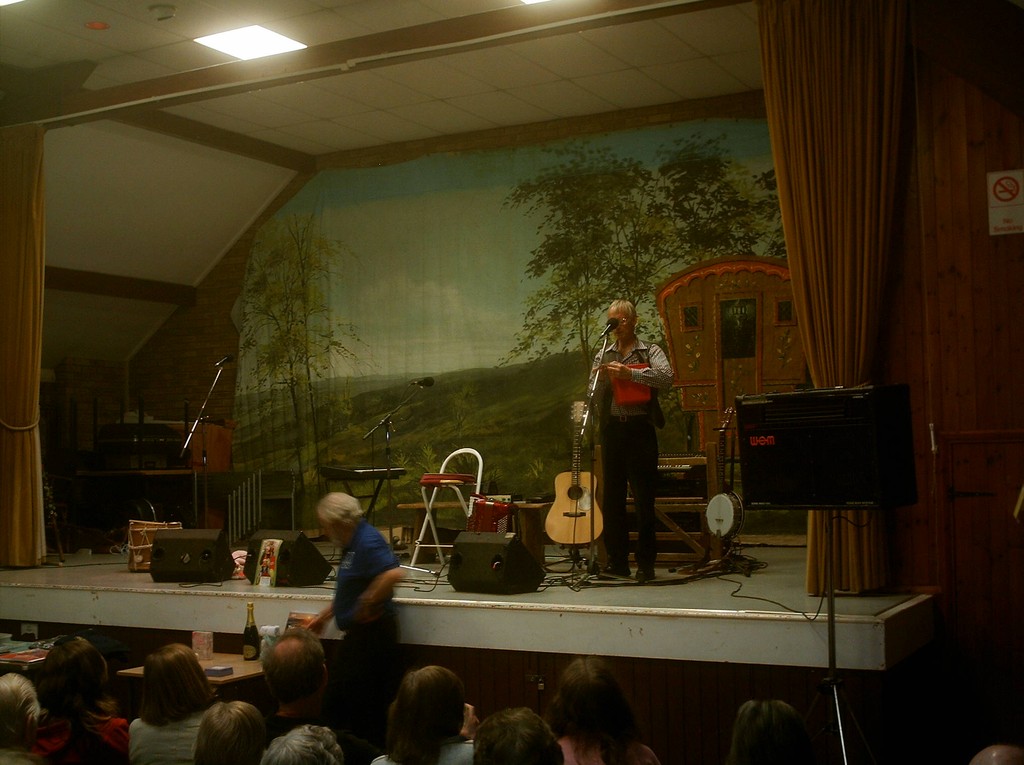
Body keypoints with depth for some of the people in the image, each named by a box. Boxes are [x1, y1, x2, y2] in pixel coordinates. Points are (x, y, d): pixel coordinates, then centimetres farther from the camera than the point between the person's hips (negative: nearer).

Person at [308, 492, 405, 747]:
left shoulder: (367, 541, -19)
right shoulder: (353, 543, 13)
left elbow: (393, 574, -34)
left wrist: (367, 605, -23)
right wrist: (323, 617, 29)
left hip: (372, 632, -11)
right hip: (358, 633, 11)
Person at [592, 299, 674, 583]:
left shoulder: (650, 351, 4)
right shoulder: (603, 356, 16)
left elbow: (665, 378, -15)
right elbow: (595, 396, 14)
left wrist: (629, 373, -21)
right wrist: (601, 378, -6)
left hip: (640, 428, -4)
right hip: (612, 428, 4)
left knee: (644, 497, -4)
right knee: (612, 496, 4)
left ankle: (646, 564, 2)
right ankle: (617, 561, 12)